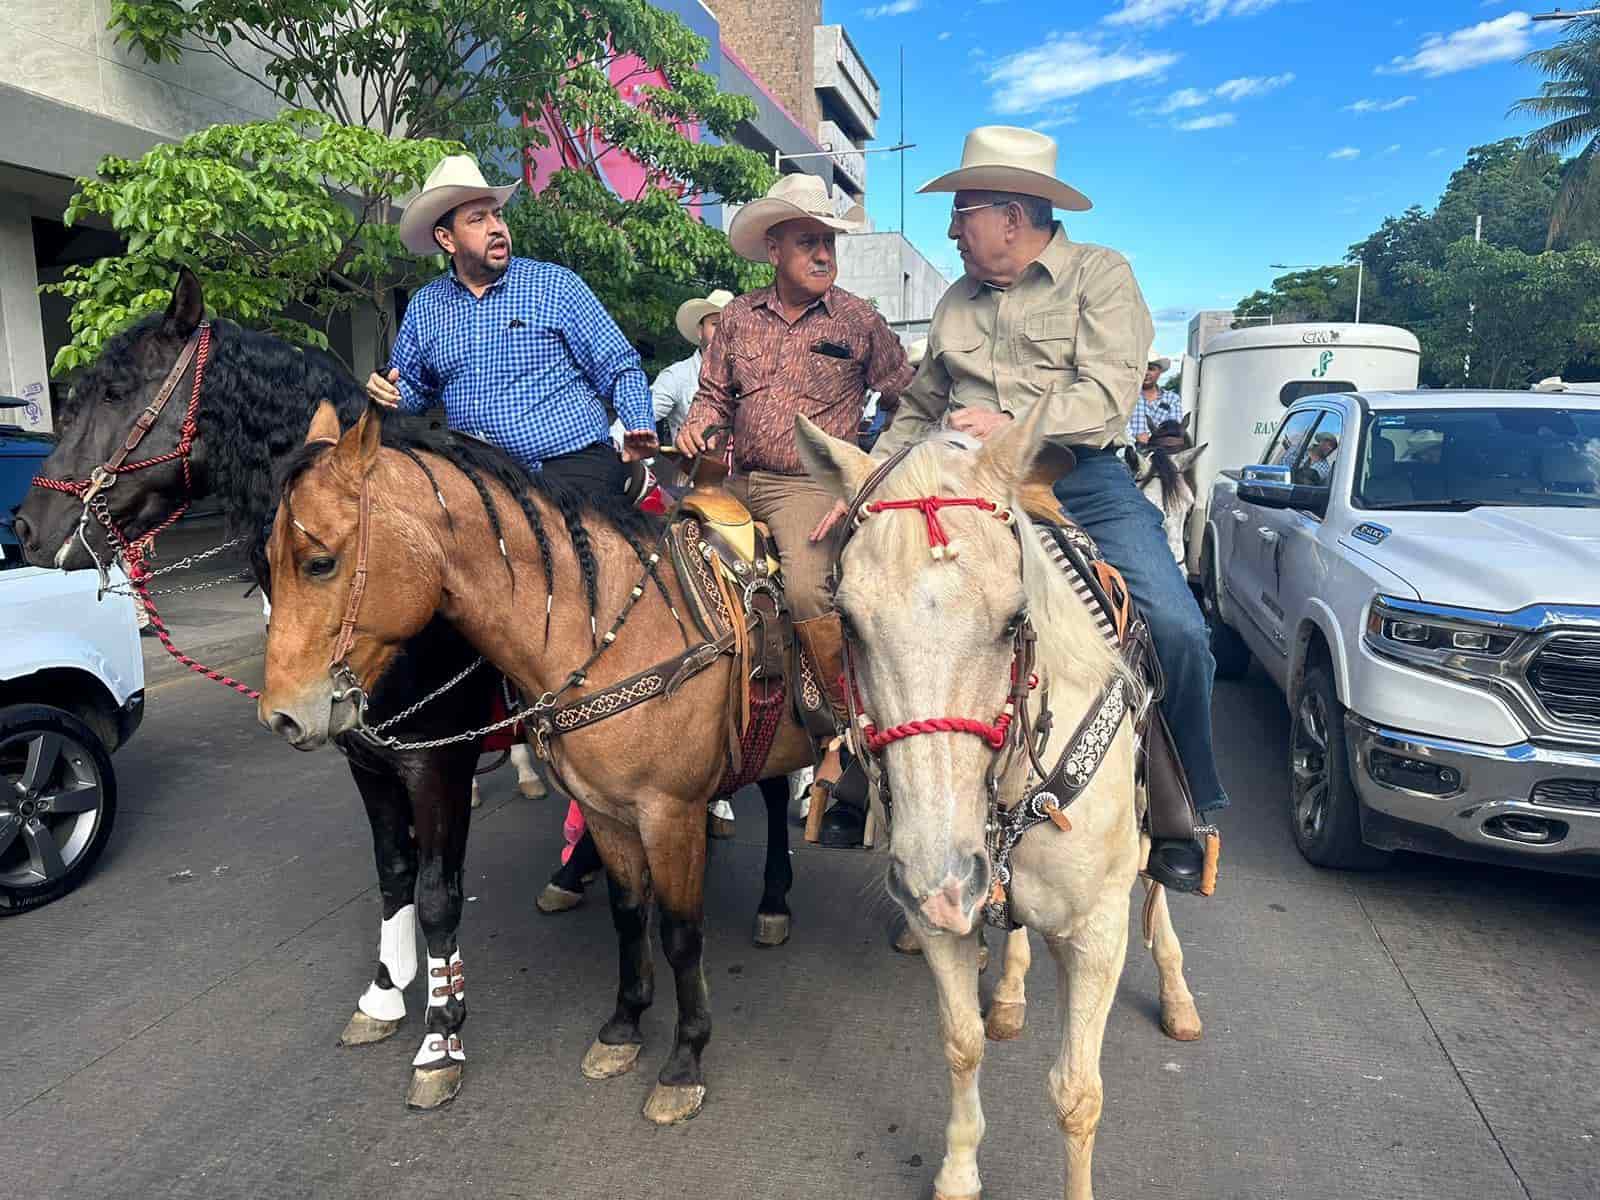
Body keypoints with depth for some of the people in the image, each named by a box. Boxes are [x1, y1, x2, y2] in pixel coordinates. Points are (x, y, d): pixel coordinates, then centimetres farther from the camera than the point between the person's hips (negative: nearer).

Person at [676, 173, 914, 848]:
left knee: (808, 592, -29)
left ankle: (849, 731, -15)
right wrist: (697, 426, -2)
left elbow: (908, 399, 9)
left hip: (812, 484, -5)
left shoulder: (857, 320, 3)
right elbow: (715, 393, 19)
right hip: (737, 481, 5)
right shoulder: (739, 317, 11)